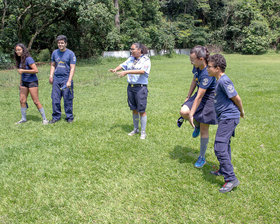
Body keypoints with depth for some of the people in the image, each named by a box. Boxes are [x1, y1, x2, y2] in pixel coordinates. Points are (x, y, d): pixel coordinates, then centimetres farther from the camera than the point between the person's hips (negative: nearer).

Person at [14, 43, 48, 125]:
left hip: (32, 82, -7)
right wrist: (20, 83, 19)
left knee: (36, 101, -6)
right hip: (24, 82, 8)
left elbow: (36, 70, -23)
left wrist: (23, 71, -21)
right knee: (22, 100, 6)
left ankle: (44, 119, 4)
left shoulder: (28, 59, -16)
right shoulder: (20, 60, 7)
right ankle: (23, 118, 19)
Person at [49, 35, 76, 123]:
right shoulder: (55, 52, 11)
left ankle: (69, 117, 12)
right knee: (55, 99, 4)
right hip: (56, 79, 4)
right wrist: (51, 76, 6)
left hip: (66, 79, -4)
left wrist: (69, 81, -16)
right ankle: (56, 117, 16)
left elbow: (72, 68, -7)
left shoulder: (70, 53, -3)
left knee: (68, 100, 1)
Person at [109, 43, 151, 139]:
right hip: (130, 87, 6)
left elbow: (142, 71, -24)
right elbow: (123, 65, 5)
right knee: (134, 109, 13)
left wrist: (127, 72, -30)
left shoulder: (146, 60, -9)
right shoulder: (131, 59, 12)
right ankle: (136, 129, 28)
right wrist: (116, 69, -18)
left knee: (141, 110, -2)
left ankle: (143, 132, 8)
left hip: (141, 87, -6)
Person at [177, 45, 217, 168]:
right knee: (183, 111, -19)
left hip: (209, 99, -7)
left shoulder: (207, 74, -31)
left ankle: (202, 158, 20)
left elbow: (199, 97, -30)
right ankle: (197, 126, 14)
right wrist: (188, 97, 13)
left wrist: (191, 114, -26)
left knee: (204, 129, 2)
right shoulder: (196, 67, -6)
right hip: (200, 94, 7)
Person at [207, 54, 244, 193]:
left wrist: (241, 112, -1)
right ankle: (224, 170, 39)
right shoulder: (219, 80, 11)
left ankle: (231, 179, -10)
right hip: (225, 117, 11)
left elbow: (236, 98, -16)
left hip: (228, 117, -11)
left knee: (220, 148, -14)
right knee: (224, 145, 22)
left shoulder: (224, 81, -21)